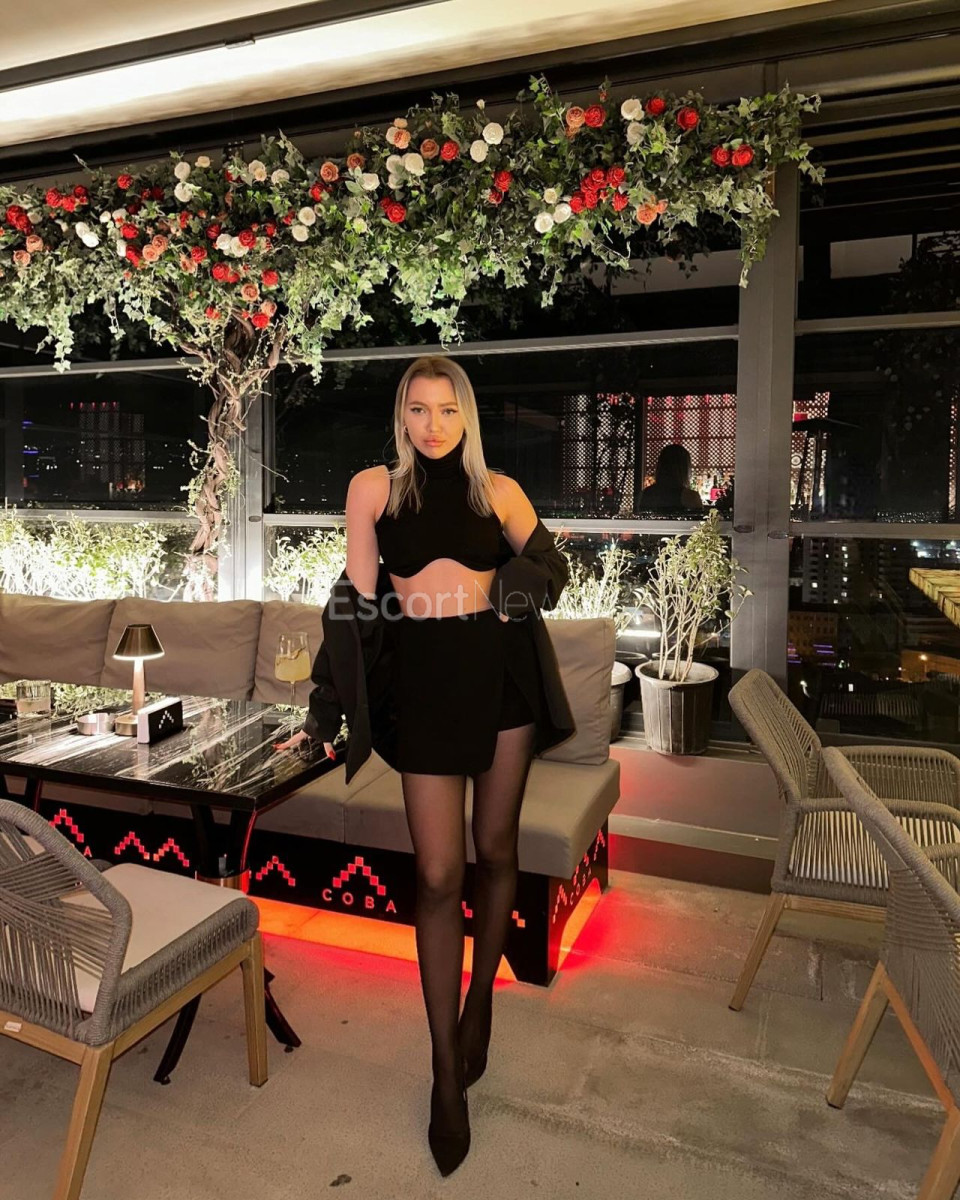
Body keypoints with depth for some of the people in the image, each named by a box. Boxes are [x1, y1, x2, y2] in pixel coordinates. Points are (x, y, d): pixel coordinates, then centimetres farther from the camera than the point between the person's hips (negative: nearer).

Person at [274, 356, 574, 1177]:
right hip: (423, 679, -1)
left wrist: (518, 585, -9)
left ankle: (480, 998, 39)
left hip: (502, 673, 2)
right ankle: (447, 1075, 16)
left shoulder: (499, 491, 6)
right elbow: (356, 599, 4)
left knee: (496, 850, 13)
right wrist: (328, 708, 3)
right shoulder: (374, 488, 4)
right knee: (439, 876, 0)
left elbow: (552, 567, 14)